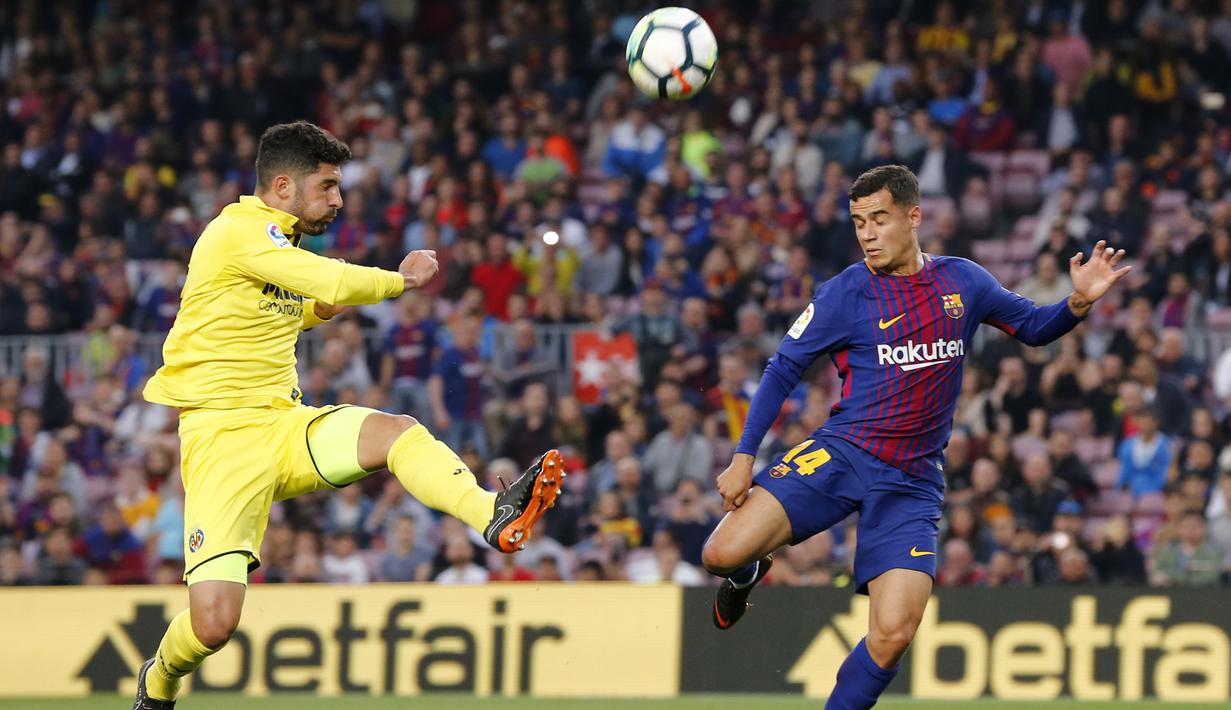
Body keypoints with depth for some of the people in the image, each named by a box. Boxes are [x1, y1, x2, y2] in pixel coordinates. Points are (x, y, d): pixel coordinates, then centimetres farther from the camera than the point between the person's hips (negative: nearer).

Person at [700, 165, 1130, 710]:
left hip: (912, 481, 1)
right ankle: (747, 575, 18)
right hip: (841, 455, -1)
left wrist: (1079, 302, -4)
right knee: (723, 554, -21)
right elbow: (783, 369, 1)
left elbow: (1033, 327, 18)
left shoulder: (961, 281, 6)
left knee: (893, 634, -15)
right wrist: (744, 456, -6)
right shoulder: (845, 294, -3)